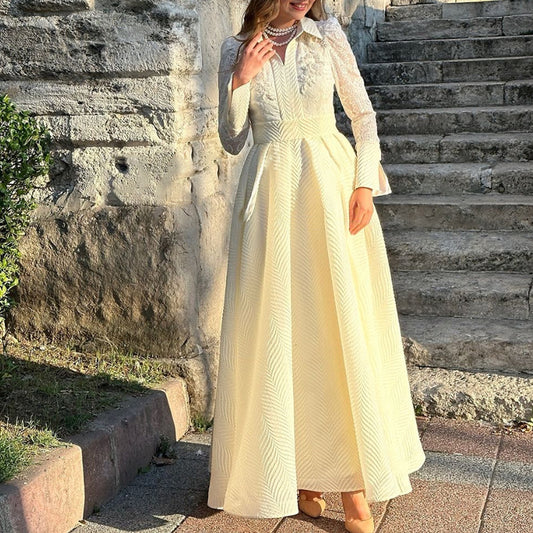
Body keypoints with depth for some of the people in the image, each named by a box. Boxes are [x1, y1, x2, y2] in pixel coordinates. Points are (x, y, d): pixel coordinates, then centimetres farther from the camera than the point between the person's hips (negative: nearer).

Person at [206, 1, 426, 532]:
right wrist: (240, 81, -8)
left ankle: (352, 481, 8)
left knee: (343, 322, -1)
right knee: (280, 327, 1)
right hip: (271, 193, 1)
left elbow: (363, 115, 6)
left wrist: (365, 185, -6)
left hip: (330, 187, 0)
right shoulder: (236, 51, 7)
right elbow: (232, 140, 7)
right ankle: (299, 469, 14)